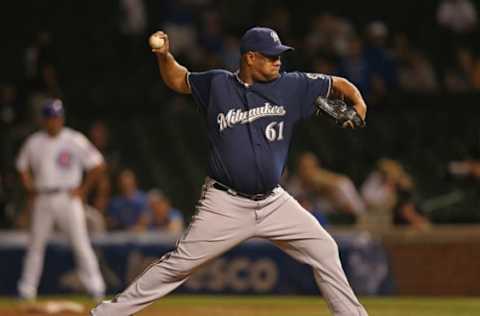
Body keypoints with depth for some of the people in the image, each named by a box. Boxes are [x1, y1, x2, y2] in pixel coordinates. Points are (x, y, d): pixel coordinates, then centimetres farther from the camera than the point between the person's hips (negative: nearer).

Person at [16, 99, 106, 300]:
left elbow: (97, 165, -3)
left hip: (68, 198, -4)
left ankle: (96, 288, -10)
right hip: (43, 199, 4)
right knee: (35, 245, 6)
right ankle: (26, 290, 13)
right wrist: (31, 190, 9)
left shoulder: (75, 140, -4)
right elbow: (23, 168, 21)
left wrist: (83, 189, -5)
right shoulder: (33, 142, 7)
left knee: (80, 243, -10)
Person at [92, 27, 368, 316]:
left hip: (273, 202, 3)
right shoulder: (217, 85, 0)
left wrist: (358, 103, -14)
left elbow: (339, 84, 6)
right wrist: (164, 55, -1)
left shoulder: (290, 86, 0)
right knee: (179, 264, -6)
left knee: (324, 250, -2)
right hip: (226, 204, -3)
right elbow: (178, 80, 17)